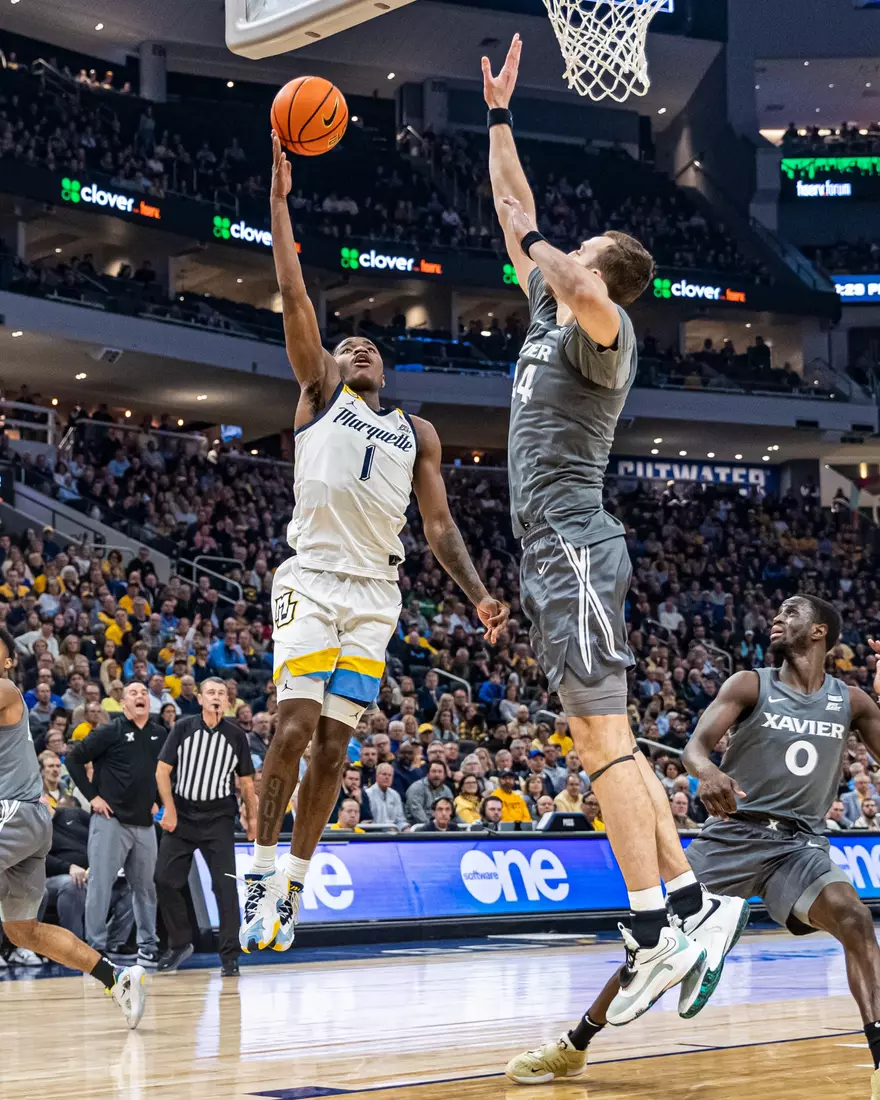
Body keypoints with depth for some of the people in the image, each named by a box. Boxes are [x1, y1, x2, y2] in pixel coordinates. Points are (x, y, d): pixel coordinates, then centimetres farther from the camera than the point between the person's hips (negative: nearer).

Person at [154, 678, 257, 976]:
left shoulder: (236, 735, 1)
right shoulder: (183, 728, -1)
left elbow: (246, 782, 10)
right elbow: (162, 771, 0)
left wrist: (251, 818, 8)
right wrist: (169, 809, -7)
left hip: (219, 819, -1)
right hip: (181, 815, 1)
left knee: (225, 885, -9)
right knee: (165, 880, -2)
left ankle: (230, 957, -4)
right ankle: (180, 945, 17)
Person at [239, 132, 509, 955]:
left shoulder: (416, 433, 21)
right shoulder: (319, 391, 13)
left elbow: (438, 524, 15)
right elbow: (293, 293, 3)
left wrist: (477, 594, 1)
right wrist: (279, 196, -3)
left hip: (374, 591, 3)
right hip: (313, 574, -3)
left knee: (334, 740, 1)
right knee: (296, 724, -14)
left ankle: (293, 887, 11)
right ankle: (262, 872, 0)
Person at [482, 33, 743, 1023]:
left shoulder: (600, 329, -6)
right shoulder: (550, 314, 18)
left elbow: (586, 291, -33)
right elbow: (519, 218, 29)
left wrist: (542, 250, -14)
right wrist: (498, 117, 28)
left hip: (575, 548, -9)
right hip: (551, 552, 9)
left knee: (602, 735, -13)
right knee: (603, 738, 8)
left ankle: (658, 936, -15)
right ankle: (690, 902, 10)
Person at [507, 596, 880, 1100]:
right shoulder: (750, 685, -3)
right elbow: (697, 743, -16)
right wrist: (708, 771, -41)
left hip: (801, 841, 1)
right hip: (734, 834, 0)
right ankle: (573, 1047, 16)